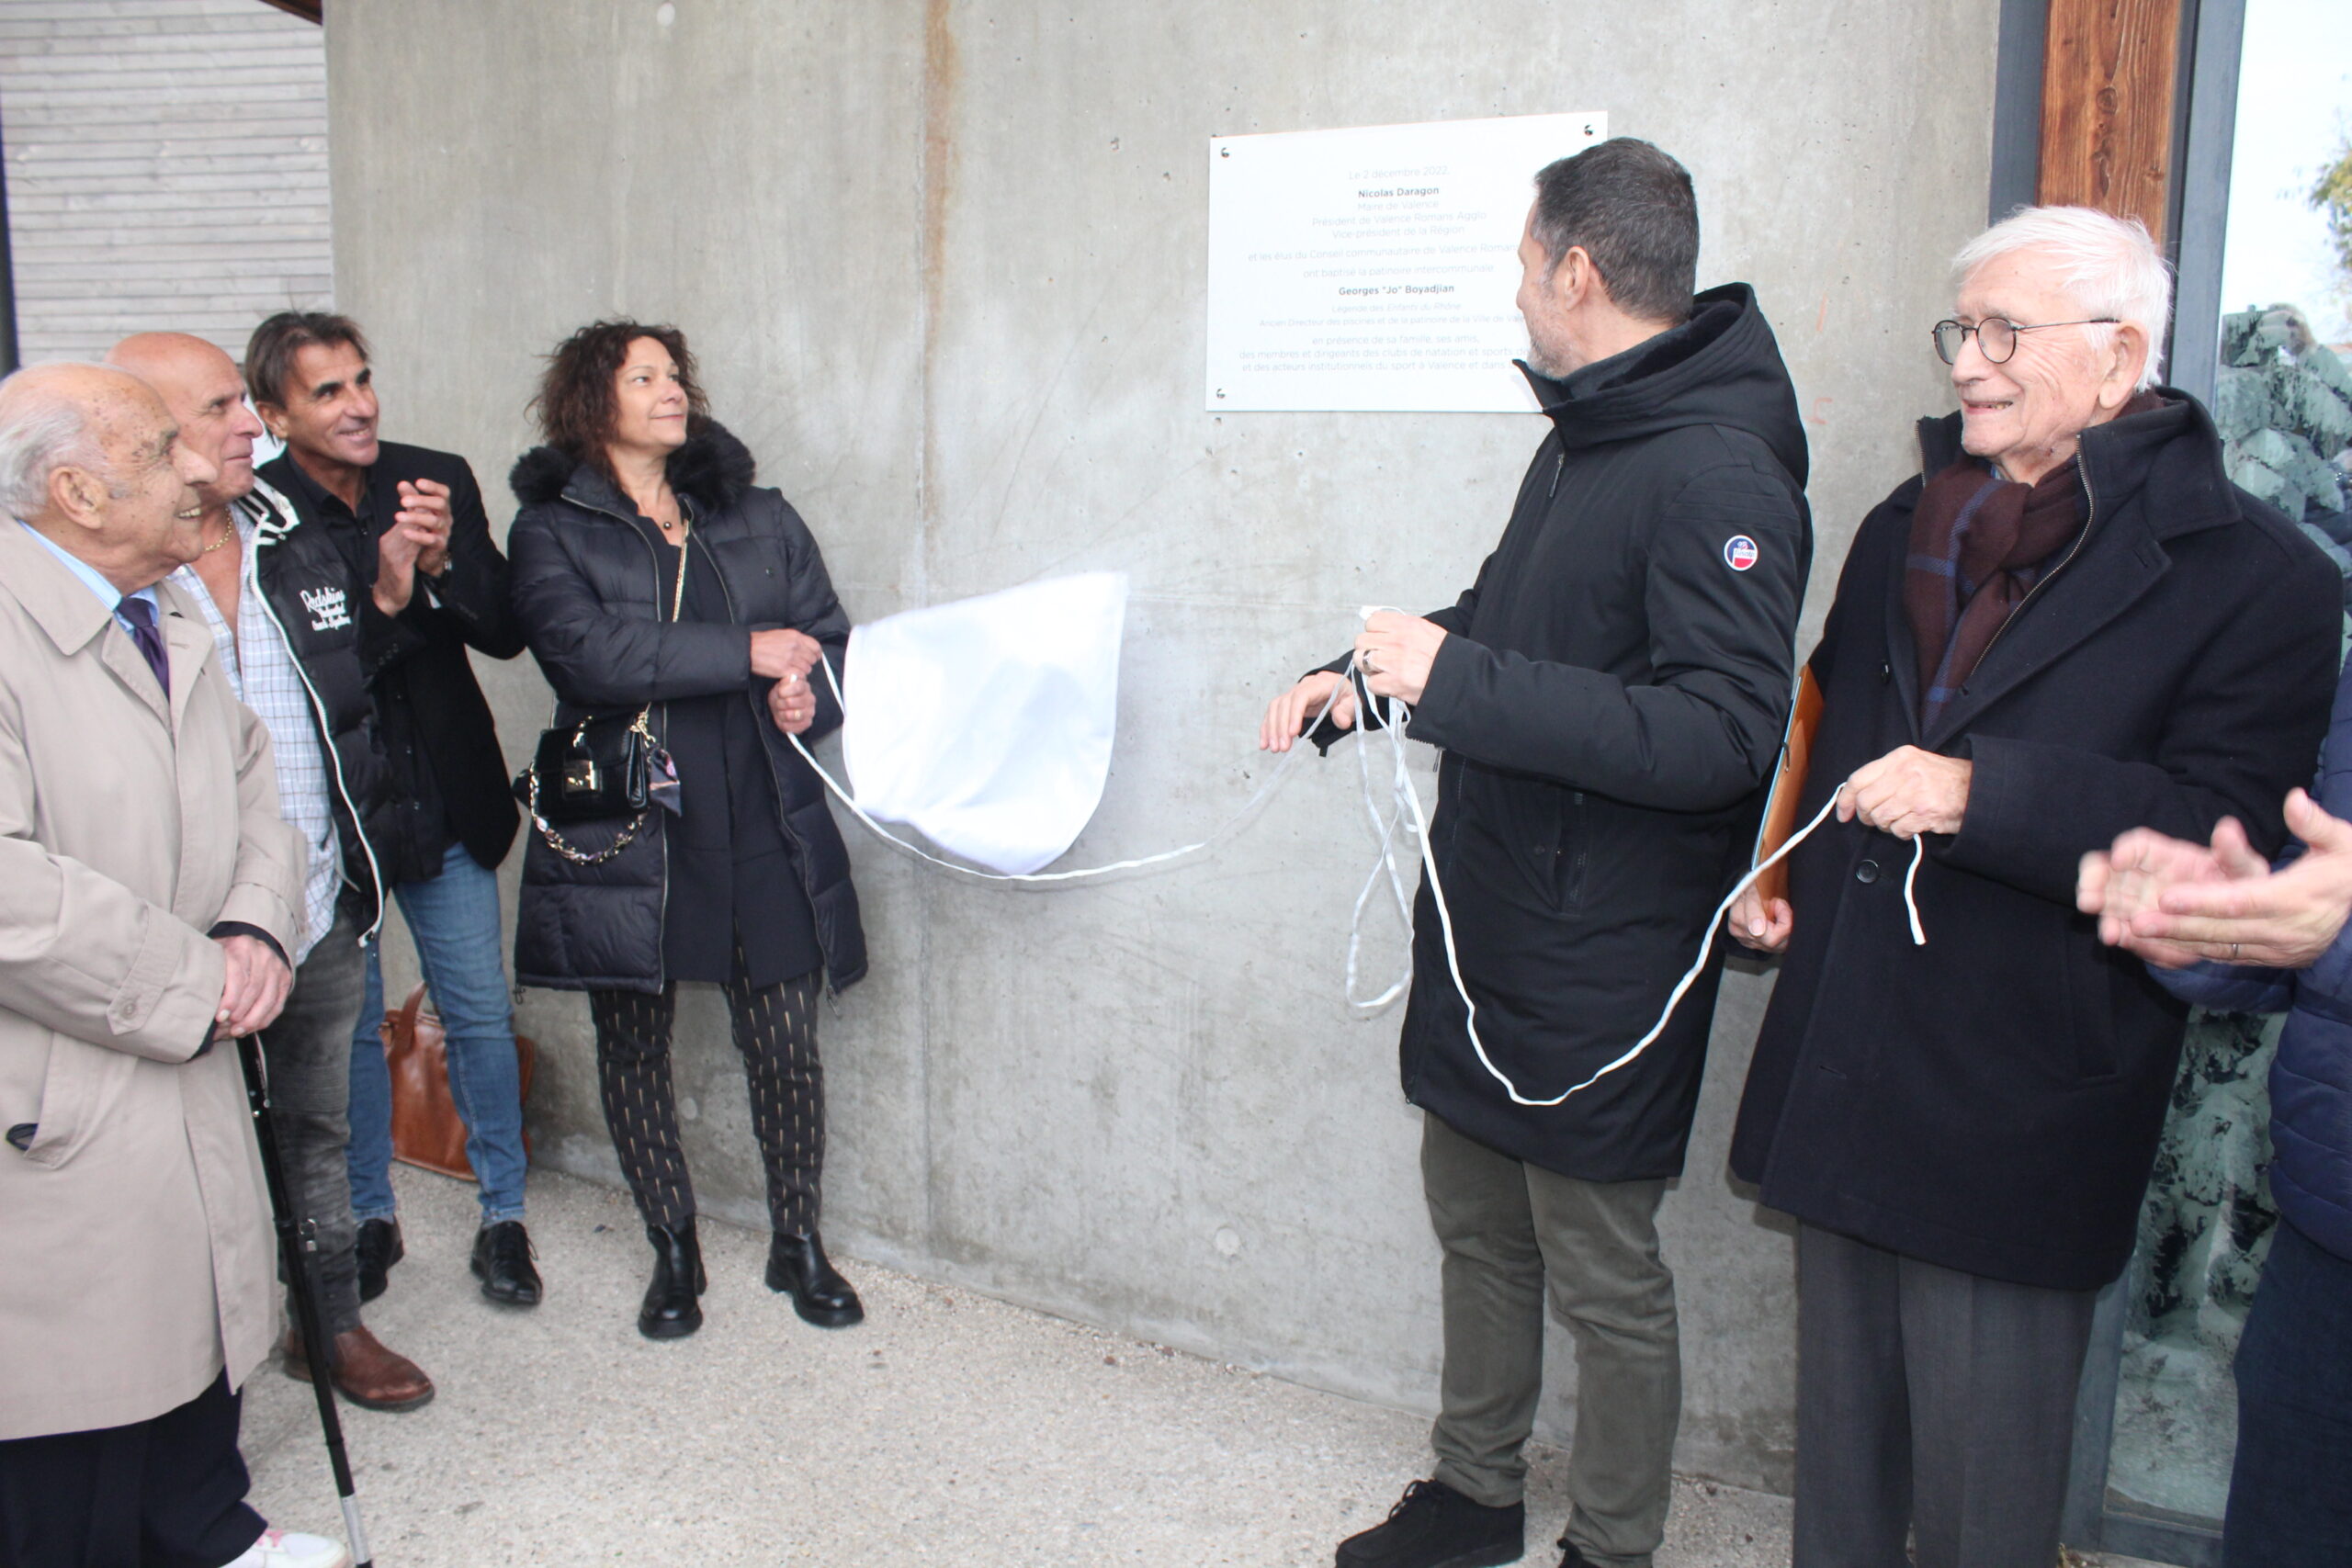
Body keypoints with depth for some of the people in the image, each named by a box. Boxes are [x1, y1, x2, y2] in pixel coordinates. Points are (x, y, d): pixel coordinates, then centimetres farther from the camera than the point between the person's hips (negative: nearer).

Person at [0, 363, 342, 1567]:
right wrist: (195, 985, -17)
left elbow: (252, 785, 14)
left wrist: (256, 929, -5)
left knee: (198, 1325, 23)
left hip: (186, 1082, 8)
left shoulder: (167, 620, 10)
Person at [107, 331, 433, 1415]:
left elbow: (357, 697, 15)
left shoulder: (295, 545, 7)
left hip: (322, 916, 6)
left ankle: (333, 1323, 36)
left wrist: (359, 835, 8)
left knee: (318, 1131, 20)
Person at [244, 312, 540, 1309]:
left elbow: (506, 634, -3)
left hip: (444, 807, 2)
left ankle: (503, 1216, 24)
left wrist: (445, 563, -20)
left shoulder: (438, 480, -2)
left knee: (479, 1013, 8)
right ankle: (368, 1218, 32)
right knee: (347, 1025, 12)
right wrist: (384, 597, -27)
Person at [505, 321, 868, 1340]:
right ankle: (672, 1250, 29)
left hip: (765, 830, 2)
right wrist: (746, 654, -16)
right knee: (633, 1049, 9)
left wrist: (810, 694, -10)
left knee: (786, 1046, 5)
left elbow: (832, 639, 13)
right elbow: (587, 650, -15)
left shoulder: (759, 520, 13)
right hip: (626, 833, -2)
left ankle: (799, 1245, 25)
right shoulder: (552, 530, 2)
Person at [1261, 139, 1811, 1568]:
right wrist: (1365, 671, 11)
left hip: (1601, 956, -9)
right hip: (1487, 917, 9)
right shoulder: (1583, 437, 11)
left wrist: (1458, 681, -30)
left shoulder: (1718, 471, -19)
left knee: (1603, 1273, 7)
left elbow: (1721, 733, -28)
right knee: (1477, 1222, 20)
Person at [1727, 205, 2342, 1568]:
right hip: (1844, 1086, 6)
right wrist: (1777, 878, 11)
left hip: (2016, 1118, -6)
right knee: (1841, 1444, 19)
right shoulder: (1905, 528, 13)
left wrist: (1981, 793, -24)